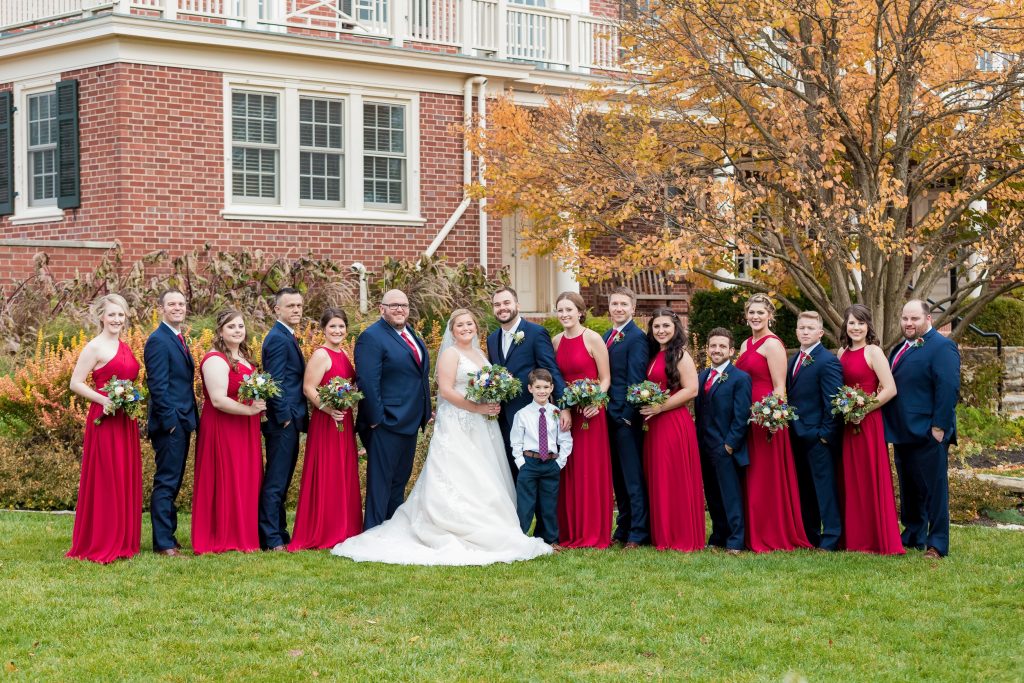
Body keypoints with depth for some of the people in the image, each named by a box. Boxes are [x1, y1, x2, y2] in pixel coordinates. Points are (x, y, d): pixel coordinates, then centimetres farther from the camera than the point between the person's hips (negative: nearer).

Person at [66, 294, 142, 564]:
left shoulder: (124, 347, 14)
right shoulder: (95, 347, -8)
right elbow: (76, 383, -11)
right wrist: (103, 400, -21)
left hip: (126, 422, 8)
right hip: (104, 420, -8)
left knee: (126, 480, 11)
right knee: (105, 481, -3)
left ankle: (123, 541, 19)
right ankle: (100, 545, 4)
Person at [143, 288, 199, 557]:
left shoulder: (179, 340, 17)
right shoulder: (158, 341, -13)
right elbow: (157, 385, -17)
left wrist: (189, 419, 15)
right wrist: (170, 421, -19)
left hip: (182, 422, 10)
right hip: (170, 423, -9)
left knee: (172, 482, 14)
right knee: (166, 482, -6)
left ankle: (168, 536, 20)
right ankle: (163, 543, -3)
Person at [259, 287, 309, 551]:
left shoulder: (287, 338, 18)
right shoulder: (278, 338, -14)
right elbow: (275, 382, -19)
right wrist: (285, 417, -19)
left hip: (290, 422, 10)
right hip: (282, 422, -10)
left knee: (281, 482, 14)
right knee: (275, 482, -6)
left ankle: (280, 533, 21)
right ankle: (270, 539, -3)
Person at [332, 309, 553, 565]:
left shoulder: (480, 354, 18)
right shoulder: (450, 353, -5)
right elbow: (446, 390, -14)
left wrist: (495, 406, 2)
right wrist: (477, 408, -18)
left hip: (482, 428, 8)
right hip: (458, 426, -8)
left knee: (483, 481, 5)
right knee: (459, 480, -12)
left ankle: (484, 533, 9)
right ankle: (457, 534, -12)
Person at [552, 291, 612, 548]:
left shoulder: (593, 339, -7)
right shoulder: (556, 341, 9)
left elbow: (605, 378, -6)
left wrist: (595, 402, -21)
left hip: (589, 413, -5)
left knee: (591, 471, -2)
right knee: (567, 473, 6)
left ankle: (594, 533, 4)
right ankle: (570, 532, 13)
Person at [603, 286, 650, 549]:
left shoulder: (636, 338, -10)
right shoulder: (607, 337, 16)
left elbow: (636, 380, -15)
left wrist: (628, 415, -17)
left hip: (626, 417, -8)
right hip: (610, 416, 9)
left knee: (633, 477, -5)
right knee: (618, 477, 13)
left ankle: (638, 533, -2)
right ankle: (623, 529, 20)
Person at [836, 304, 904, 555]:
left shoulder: (873, 352, -8)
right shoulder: (843, 353, 11)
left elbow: (890, 390, -15)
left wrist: (863, 409, -15)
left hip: (868, 423, -6)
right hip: (846, 425, 6)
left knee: (871, 480, -2)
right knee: (851, 480, 10)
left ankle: (880, 540, 5)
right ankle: (855, 538, 17)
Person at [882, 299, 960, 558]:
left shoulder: (942, 348, -10)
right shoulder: (900, 349, 17)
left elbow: (948, 389, -17)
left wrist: (939, 427, -22)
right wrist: (891, 428, 15)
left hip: (928, 433, -9)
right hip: (903, 433, 9)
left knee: (934, 488, -3)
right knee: (909, 488, 15)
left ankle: (937, 545, 1)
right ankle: (912, 537, 25)